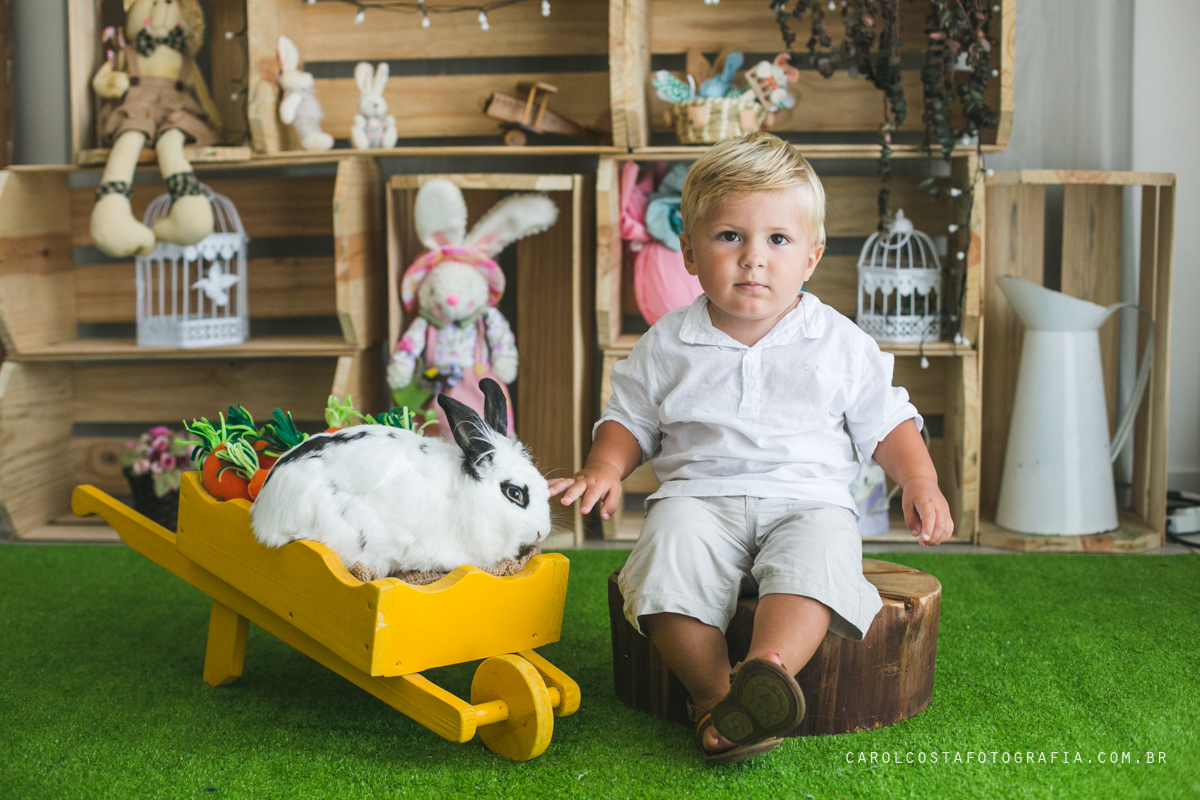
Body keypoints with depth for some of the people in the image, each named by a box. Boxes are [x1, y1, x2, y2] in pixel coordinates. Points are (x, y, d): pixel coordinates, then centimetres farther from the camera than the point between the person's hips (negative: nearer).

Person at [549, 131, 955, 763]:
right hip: (699, 495, 1)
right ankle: (714, 695, -33)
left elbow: (886, 423, 14)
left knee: (819, 552, -34)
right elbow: (630, 418, 17)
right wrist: (605, 468, -3)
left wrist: (920, 484, -2)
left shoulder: (842, 344, 8)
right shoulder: (667, 345, 9)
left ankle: (770, 668, -53)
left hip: (807, 499, 0)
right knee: (669, 551, -32)